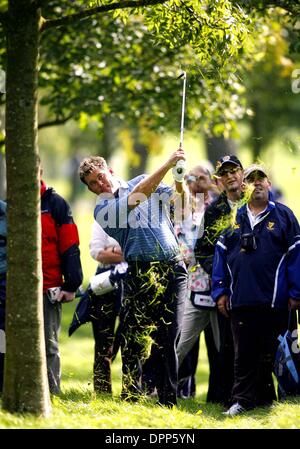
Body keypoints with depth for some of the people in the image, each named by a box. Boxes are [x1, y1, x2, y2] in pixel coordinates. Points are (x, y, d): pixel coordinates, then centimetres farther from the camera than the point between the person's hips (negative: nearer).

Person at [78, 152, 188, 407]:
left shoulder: (143, 181, 14)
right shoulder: (102, 210, 1)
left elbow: (181, 198, 7)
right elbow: (138, 196, -12)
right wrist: (168, 164, -17)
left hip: (173, 270, 1)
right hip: (140, 274, -1)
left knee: (167, 339, -3)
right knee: (132, 339, -7)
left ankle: (168, 401, -1)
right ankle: (131, 397, 1)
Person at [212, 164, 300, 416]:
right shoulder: (234, 219, 13)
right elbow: (221, 255, 14)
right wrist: (220, 291, 6)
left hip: (274, 300, -2)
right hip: (241, 299, 2)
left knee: (270, 352, 4)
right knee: (244, 353, 2)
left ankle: (265, 398, 14)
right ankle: (243, 400, 4)